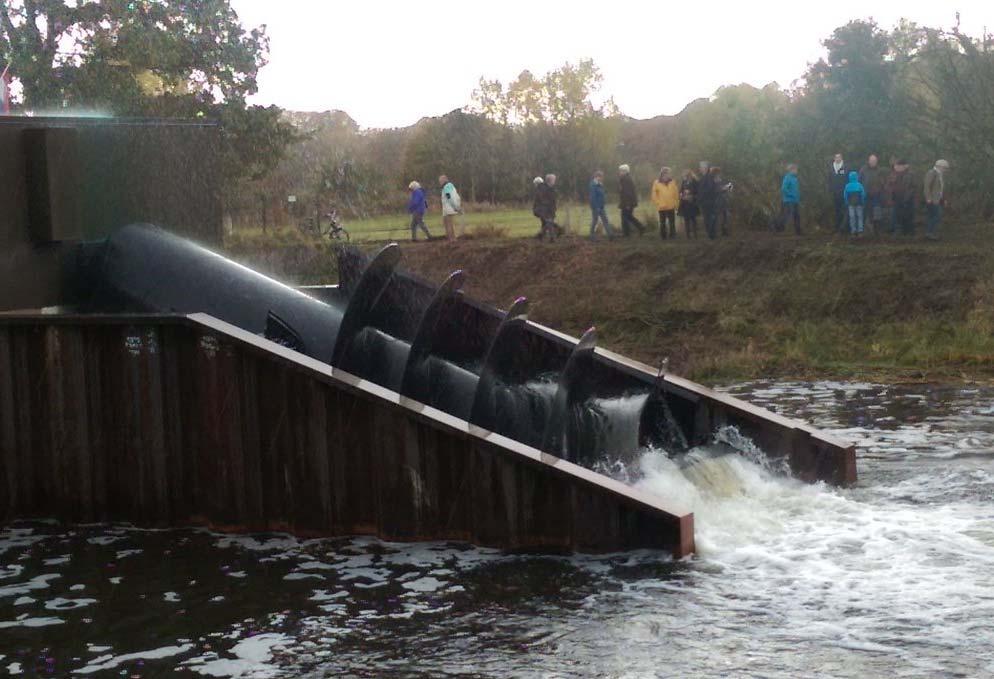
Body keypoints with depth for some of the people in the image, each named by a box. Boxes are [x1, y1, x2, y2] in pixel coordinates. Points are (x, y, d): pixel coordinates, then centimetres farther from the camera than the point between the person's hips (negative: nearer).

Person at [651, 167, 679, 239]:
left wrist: (676, 203, 2)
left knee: (672, 222, 7)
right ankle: (663, 236, 15)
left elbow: (676, 194, 7)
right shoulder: (656, 183, -3)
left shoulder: (672, 182, 3)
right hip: (661, 208, -2)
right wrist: (658, 204, -9)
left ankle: (673, 235, 16)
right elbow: (654, 196, -2)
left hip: (671, 207, 2)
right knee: (662, 223, 6)